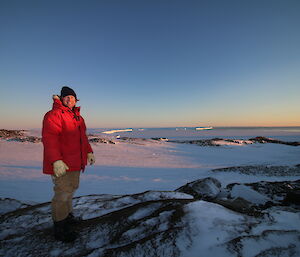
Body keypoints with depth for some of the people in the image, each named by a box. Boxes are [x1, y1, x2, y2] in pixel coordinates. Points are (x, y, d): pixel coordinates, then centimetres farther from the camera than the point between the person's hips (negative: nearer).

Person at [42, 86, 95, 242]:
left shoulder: (77, 117, 16)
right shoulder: (54, 115, -12)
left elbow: (82, 137, 22)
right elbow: (49, 139, -21)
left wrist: (89, 152, 18)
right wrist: (56, 161, -28)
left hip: (75, 162, 9)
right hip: (61, 165, -9)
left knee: (72, 188, 20)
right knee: (62, 193, 0)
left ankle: (67, 215, 40)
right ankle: (60, 228, 18)